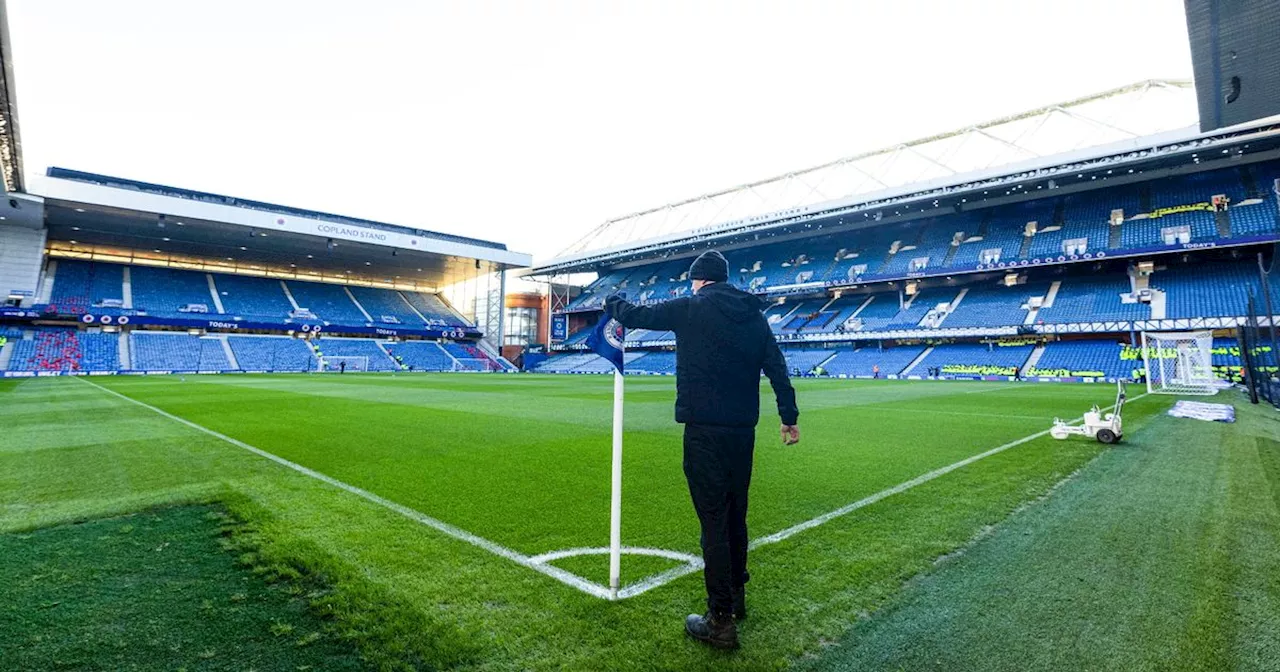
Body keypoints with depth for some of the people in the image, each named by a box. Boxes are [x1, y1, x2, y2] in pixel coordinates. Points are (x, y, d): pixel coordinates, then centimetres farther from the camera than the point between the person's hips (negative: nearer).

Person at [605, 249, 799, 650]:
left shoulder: (689, 308, -5)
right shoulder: (754, 314, 9)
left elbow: (634, 316, 4)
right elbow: (777, 368, 7)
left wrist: (611, 302, 25)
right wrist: (789, 416, 13)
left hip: (704, 429, -6)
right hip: (743, 429, 6)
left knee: (714, 521, -1)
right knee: (736, 515, 20)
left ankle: (721, 621, 7)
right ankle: (737, 596, 37)